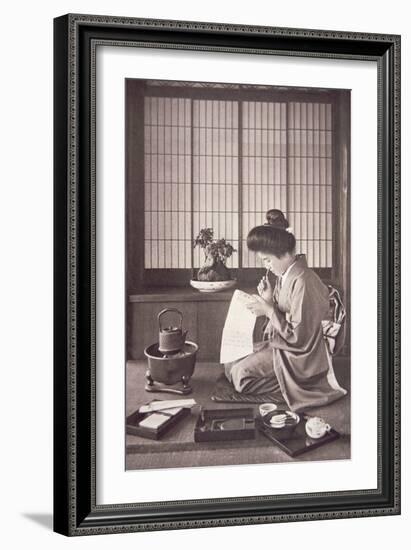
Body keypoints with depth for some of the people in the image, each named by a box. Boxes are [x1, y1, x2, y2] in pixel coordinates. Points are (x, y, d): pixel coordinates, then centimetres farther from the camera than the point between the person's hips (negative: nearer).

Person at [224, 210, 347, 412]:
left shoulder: (302, 282, -26)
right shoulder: (284, 275, 3)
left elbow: (299, 337, -25)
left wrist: (269, 310, -20)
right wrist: (268, 300, -4)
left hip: (299, 355, -10)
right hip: (278, 343, 10)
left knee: (240, 374, -16)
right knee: (230, 365, 7)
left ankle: (289, 385, -3)